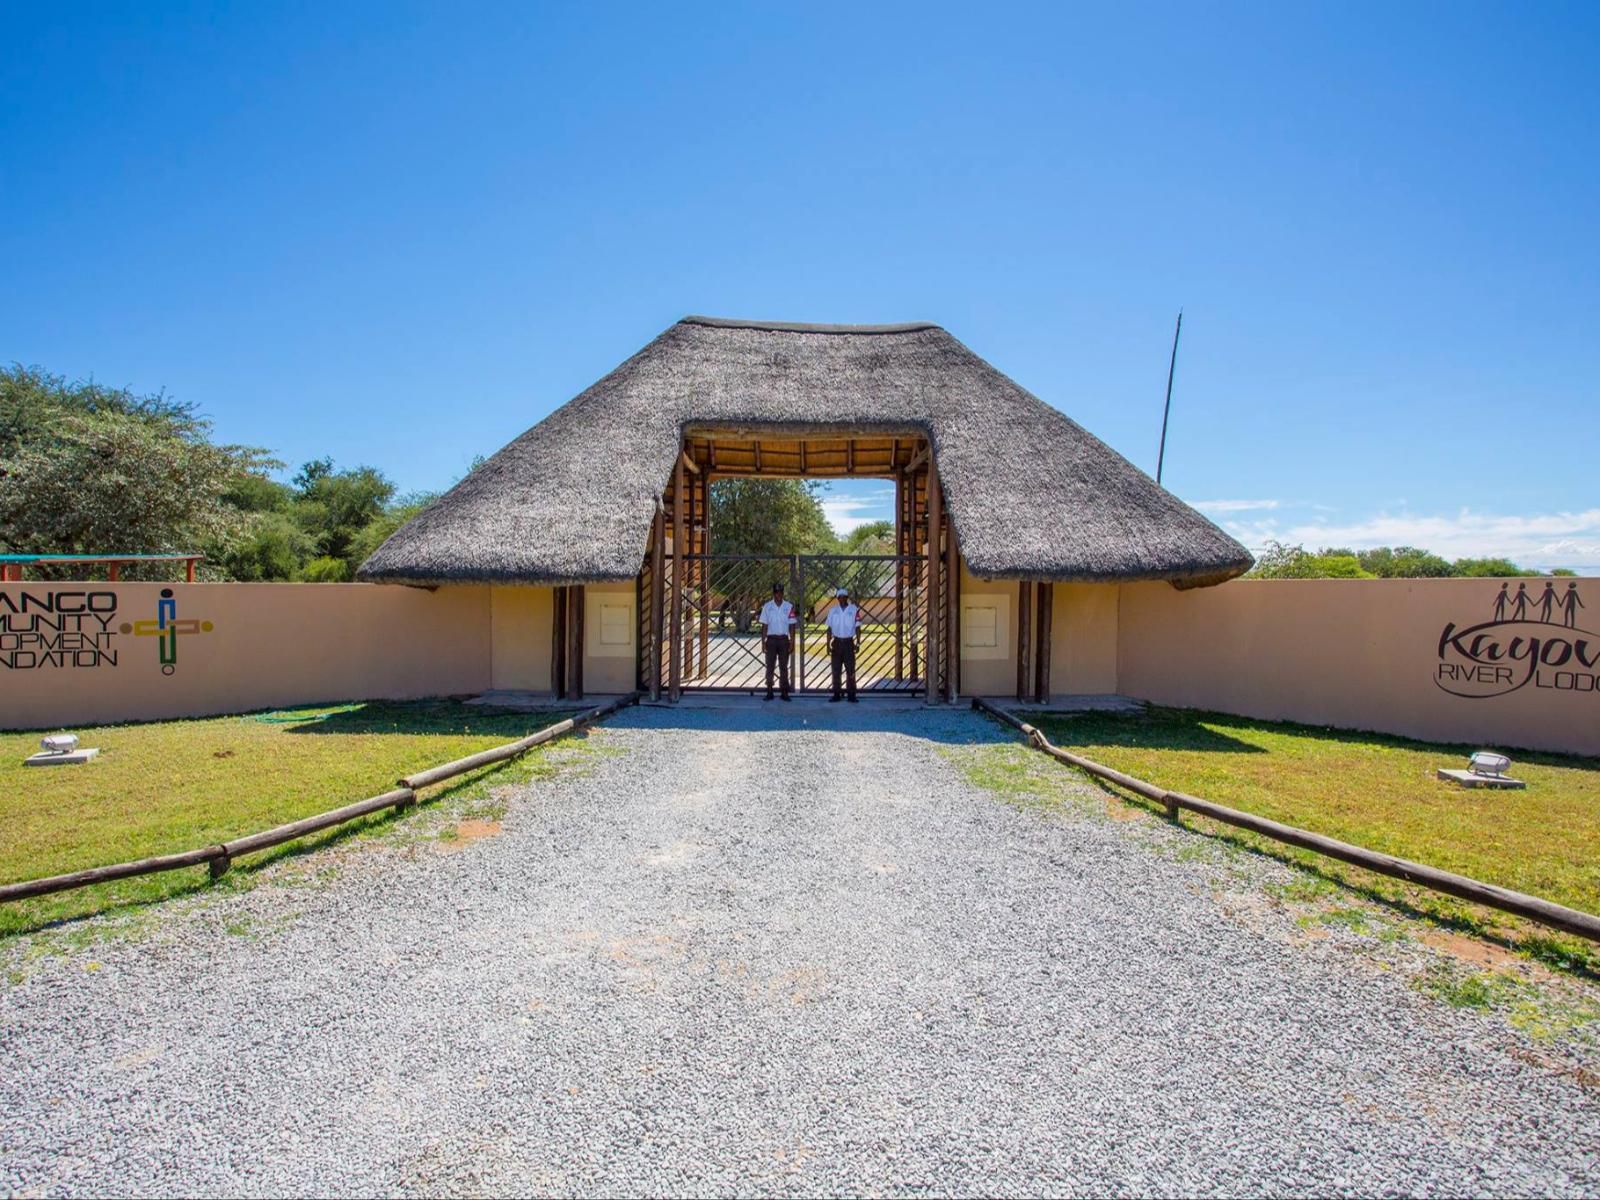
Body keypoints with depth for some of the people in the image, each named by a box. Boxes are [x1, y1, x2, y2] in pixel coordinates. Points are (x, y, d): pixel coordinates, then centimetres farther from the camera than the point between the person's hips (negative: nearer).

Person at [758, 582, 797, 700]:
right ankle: (769, 692, 7)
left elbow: (791, 624, 3)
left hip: (783, 639, 0)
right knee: (770, 666, 2)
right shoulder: (767, 606, 2)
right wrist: (763, 639, -3)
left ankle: (785, 692, 8)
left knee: (784, 666, 4)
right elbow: (764, 624, 3)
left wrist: (792, 640, -3)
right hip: (771, 639, 0)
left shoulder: (789, 606, 2)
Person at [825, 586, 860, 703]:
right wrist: (828, 645, 3)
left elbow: (857, 628, 0)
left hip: (848, 642, -2)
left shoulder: (854, 610, -3)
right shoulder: (833, 610, 4)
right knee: (836, 671, 5)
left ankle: (852, 696, 5)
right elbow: (829, 629, 8)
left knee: (850, 670, -1)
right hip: (836, 642, 2)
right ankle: (836, 695, 12)